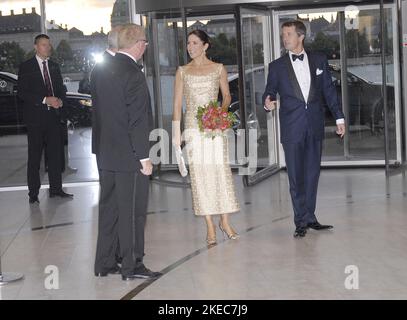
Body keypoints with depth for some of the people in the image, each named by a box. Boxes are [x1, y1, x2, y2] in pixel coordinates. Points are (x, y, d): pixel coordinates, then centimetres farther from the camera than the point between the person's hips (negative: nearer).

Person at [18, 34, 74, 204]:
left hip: (53, 115, 5)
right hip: (35, 117, -5)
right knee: (34, 156, 0)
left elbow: (61, 88, 18)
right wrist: (45, 100, -18)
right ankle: (33, 193, 6)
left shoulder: (54, 66, 14)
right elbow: (22, 92, -9)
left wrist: (60, 100, -5)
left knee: (55, 153, 7)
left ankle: (56, 189, 15)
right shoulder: (26, 67, -2)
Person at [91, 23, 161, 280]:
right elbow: (138, 122, -18)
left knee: (109, 208, 15)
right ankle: (132, 266, 9)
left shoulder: (99, 72, 6)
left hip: (105, 154, 8)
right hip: (129, 155, -8)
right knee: (132, 211, 2)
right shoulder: (133, 75, -18)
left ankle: (105, 264, 22)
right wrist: (145, 158, -14)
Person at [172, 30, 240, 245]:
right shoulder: (182, 72, 7)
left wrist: (222, 109, -9)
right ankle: (210, 226, 3)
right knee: (199, 173, -1)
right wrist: (176, 133, -1)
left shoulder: (219, 69, 6)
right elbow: (177, 104, 5)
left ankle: (225, 221, 10)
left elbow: (227, 95, 13)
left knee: (221, 170, -2)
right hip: (193, 128, 0)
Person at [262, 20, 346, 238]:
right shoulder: (277, 66, 4)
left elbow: (329, 90, 10)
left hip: (315, 126, 2)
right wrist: (267, 103, -20)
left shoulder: (319, 60, 8)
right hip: (291, 128, -1)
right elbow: (270, 92, 3)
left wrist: (339, 117, 9)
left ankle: (309, 218, 17)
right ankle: (302, 220, 7)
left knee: (312, 173, 7)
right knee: (296, 176, -1)